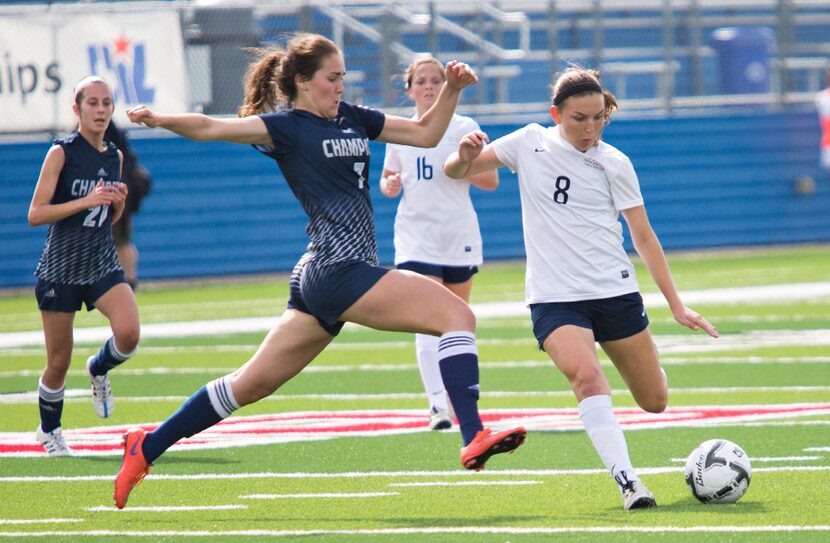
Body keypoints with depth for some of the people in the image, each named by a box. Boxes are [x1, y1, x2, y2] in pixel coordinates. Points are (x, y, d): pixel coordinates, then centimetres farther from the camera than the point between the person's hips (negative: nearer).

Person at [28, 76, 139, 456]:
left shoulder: (115, 157, 7)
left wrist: (118, 204, -3)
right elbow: (35, 214, -15)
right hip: (60, 268, -4)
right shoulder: (61, 153, -9)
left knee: (128, 334, -23)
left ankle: (99, 369, 11)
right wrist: (85, 201, -24)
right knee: (59, 362, 4)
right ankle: (49, 430, 30)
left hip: (103, 264, 4)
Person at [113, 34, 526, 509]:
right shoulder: (286, 127, -5)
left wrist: (452, 90, 5)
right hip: (339, 271, -9)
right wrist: (161, 120, -30)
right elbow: (211, 128, -13)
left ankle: (147, 448, 18)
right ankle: (474, 439, -26)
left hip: (321, 281, 9)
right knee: (457, 314, -15)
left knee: (254, 383, 13)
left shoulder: (352, 118, 17)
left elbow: (425, 133, 20)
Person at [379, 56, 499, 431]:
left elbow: (491, 180, 3)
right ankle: (438, 405, -22)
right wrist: (389, 185, -4)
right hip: (416, 236, 0)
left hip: (458, 233, 0)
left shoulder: (464, 128, 3)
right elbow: (388, 179, 20)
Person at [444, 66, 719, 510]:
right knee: (587, 377, -29)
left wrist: (677, 306, 2)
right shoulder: (529, 144, 2)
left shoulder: (613, 163, 1)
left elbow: (644, 237, 5)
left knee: (655, 402, 4)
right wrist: (465, 157, -18)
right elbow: (455, 172, 7)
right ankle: (627, 482, -32)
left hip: (616, 291, 2)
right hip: (554, 298, -2)